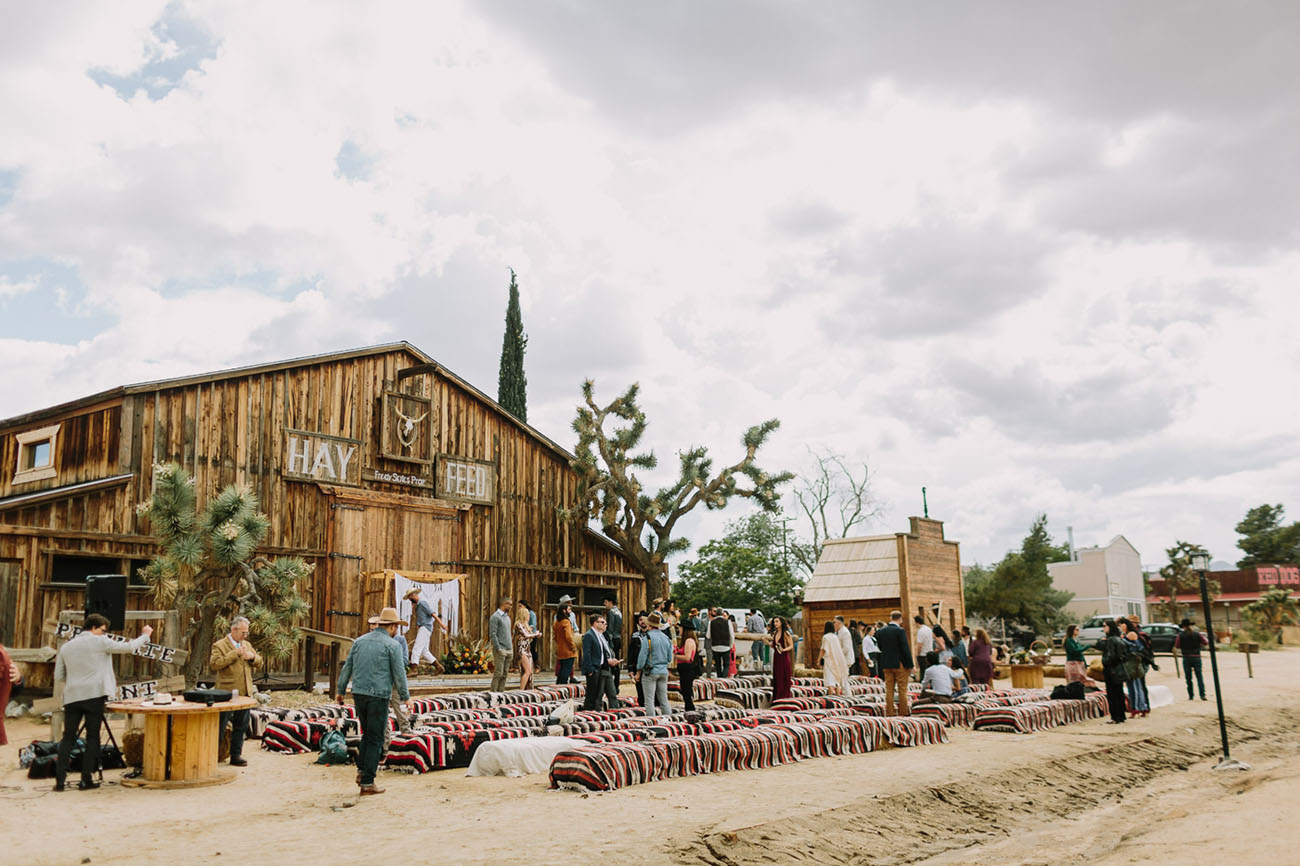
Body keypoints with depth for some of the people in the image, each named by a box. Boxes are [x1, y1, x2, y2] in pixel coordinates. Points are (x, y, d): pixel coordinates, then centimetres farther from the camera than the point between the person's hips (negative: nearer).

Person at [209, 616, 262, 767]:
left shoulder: (247, 645, 16)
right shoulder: (219, 645, -4)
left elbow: (259, 662, 19)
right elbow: (214, 664, -18)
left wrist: (252, 657, -4)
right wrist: (234, 653, -21)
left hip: (245, 692, 6)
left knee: (241, 726, 10)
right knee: (220, 726, 0)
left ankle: (236, 755, 19)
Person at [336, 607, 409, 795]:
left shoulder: (360, 641, 10)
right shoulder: (392, 645, -6)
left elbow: (347, 668, 13)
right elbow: (399, 674, -6)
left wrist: (340, 691, 21)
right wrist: (405, 697, 7)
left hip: (358, 694, 5)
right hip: (378, 696, -5)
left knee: (367, 734, 22)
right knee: (375, 739, 2)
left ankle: (362, 770, 12)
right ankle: (367, 783, 3)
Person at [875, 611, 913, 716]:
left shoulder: (881, 631, 2)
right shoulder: (900, 631, -14)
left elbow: (880, 646, 8)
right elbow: (906, 649, -14)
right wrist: (910, 665, -9)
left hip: (886, 664, 5)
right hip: (900, 664, -4)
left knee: (889, 688, 9)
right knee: (902, 688, 6)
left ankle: (890, 711, 11)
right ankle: (903, 711, 11)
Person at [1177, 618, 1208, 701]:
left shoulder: (1181, 635, -7)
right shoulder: (1197, 634, -2)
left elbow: (1177, 646, -3)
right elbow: (1206, 643, 5)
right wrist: (1205, 638, 24)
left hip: (1186, 658, -1)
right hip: (1196, 658, 1)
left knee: (1188, 678, 8)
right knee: (1199, 676, 2)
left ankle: (1190, 696, 10)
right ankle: (1202, 695, -9)